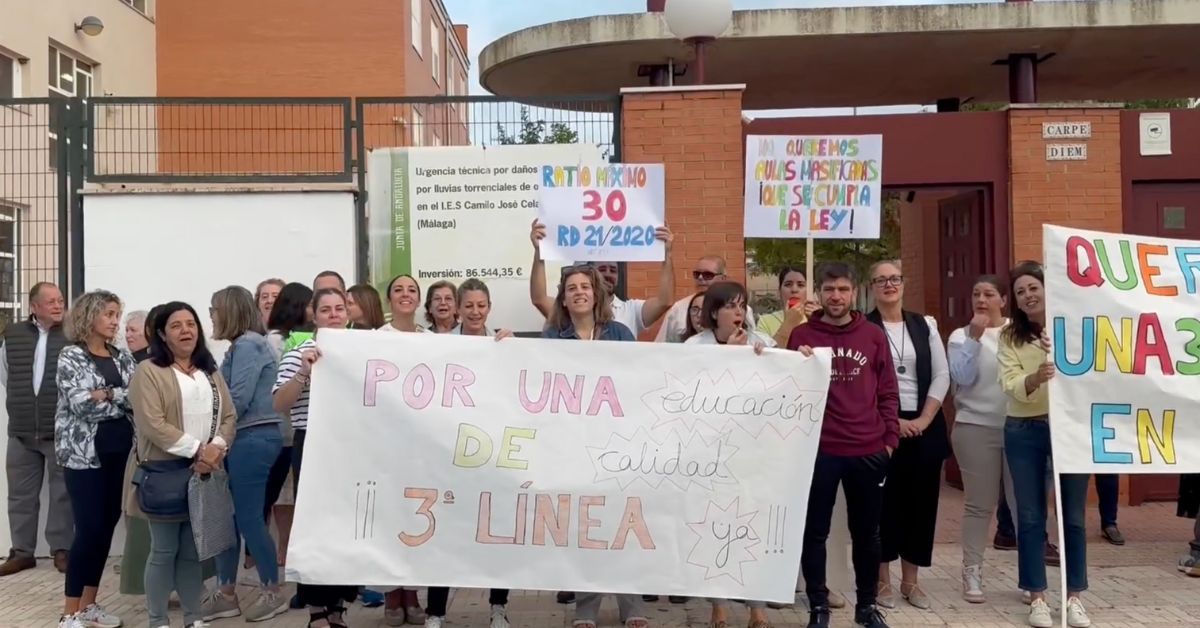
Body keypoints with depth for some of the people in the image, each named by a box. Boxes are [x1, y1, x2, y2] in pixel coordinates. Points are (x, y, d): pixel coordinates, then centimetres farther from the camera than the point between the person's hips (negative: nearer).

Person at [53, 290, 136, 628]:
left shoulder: (123, 358, 11)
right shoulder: (71, 356, -3)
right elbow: (80, 401, -16)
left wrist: (105, 393, -12)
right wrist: (121, 395, -8)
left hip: (120, 451, 5)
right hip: (84, 452, -5)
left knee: (107, 527, 8)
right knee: (89, 529, -7)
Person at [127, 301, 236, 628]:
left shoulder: (211, 371, 15)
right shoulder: (148, 371, -4)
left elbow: (229, 416, 9)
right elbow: (152, 425, -15)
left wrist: (217, 448, -10)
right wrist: (196, 449, -18)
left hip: (204, 473, 5)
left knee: (194, 549, 10)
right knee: (164, 550, 1)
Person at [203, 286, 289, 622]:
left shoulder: (247, 344, -11)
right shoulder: (243, 345, 17)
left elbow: (238, 400, -16)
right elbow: (230, 394, 14)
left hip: (252, 439, -9)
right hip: (245, 439, 9)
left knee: (248, 517, -2)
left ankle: (273, 592, 10)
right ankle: (226, 593, 19)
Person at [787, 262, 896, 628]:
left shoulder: (874, 335, 8)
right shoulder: (802, 335, 2)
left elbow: (888, 391, 10)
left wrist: (890, 437, 5)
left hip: (869, 450, 2)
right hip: (819, 449, -2)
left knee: (867, 531, 12)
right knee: (815, 530, 4)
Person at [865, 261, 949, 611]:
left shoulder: (925, 325, 9)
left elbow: (941, 376, 6)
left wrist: (924, 419, -5)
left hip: (925, 426, 4)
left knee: (922, 501, 7)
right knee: (885, 501, 1)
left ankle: (910, 581, 19)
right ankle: (883, 579, 15)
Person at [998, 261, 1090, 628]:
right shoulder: (1009, 337, 2)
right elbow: (1010, 385, -10)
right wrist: (1036, 378, -31)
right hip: (1025, 432, 0)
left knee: (1073, 515, 7)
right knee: (1030, 517, 5)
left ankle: (1074, 597, 18)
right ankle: (1037, 598, 15)